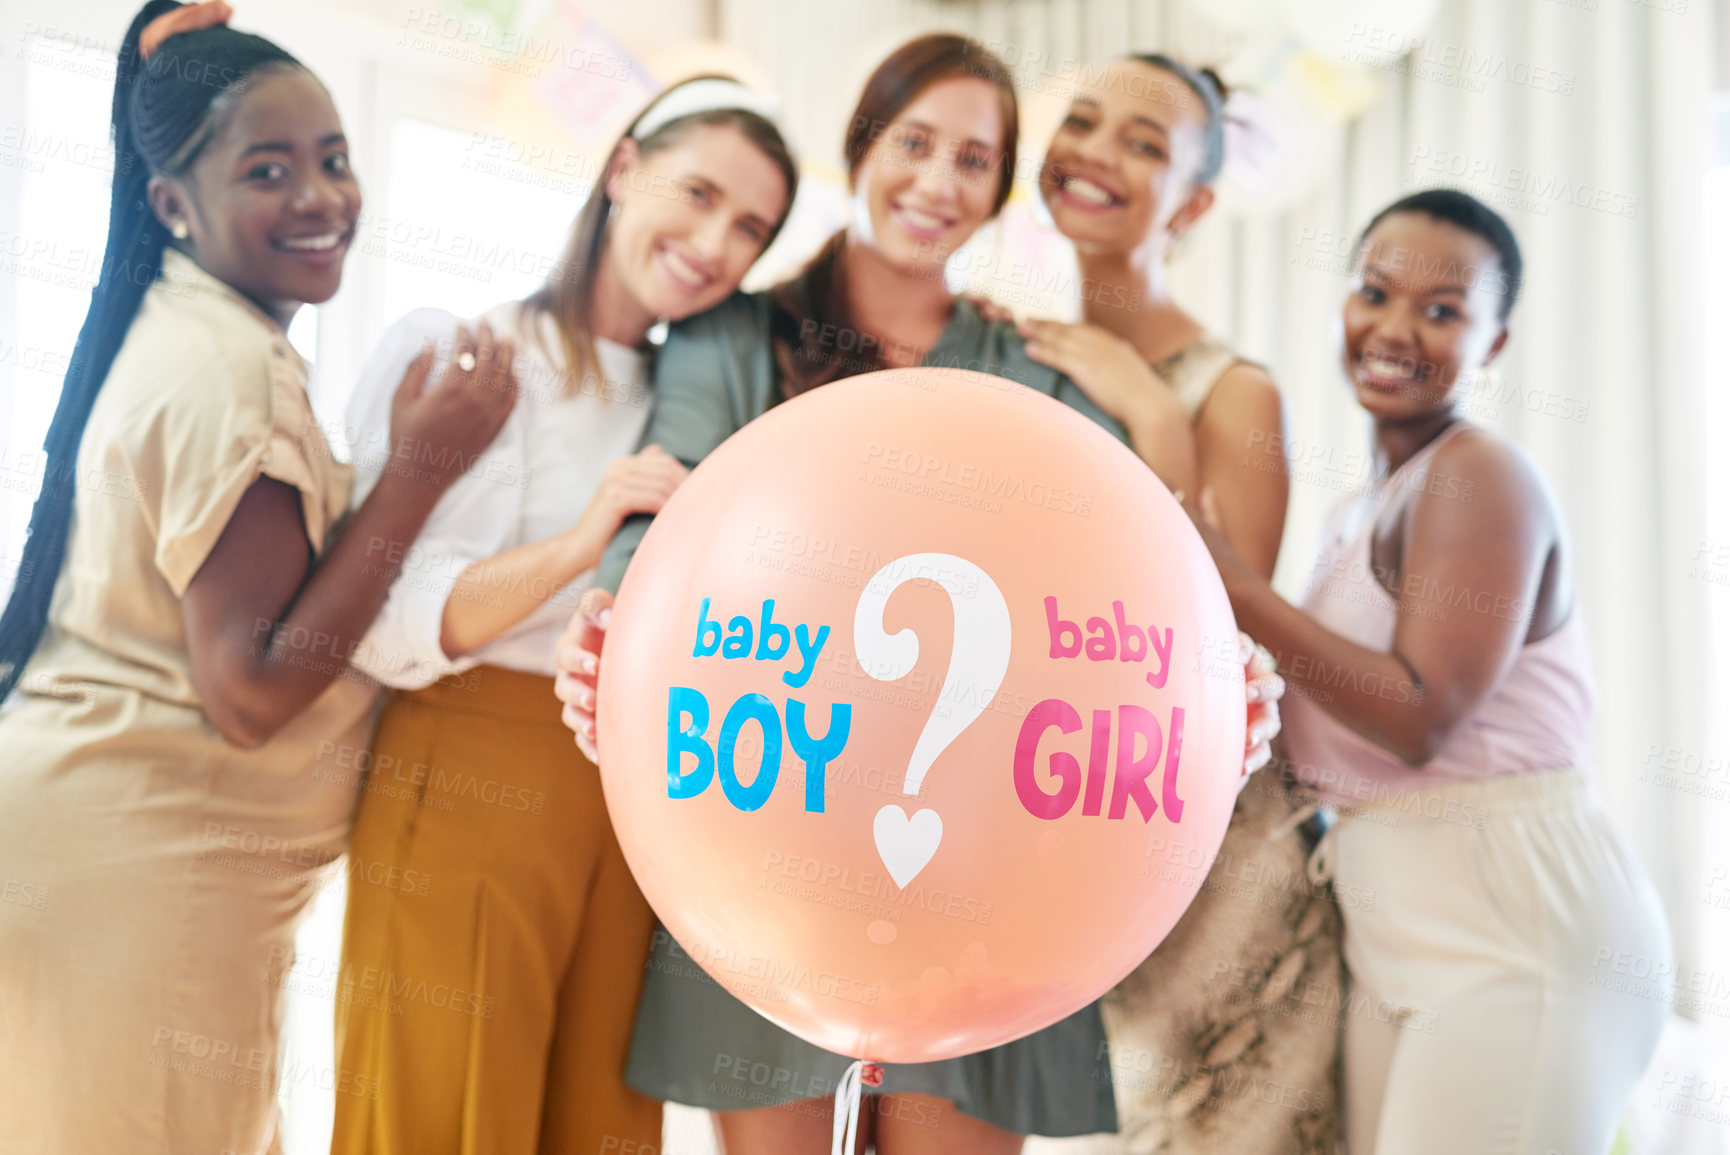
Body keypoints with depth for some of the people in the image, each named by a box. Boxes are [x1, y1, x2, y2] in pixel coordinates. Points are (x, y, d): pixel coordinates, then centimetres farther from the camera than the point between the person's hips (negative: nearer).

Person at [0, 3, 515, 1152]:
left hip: (100, 817, 10)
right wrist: (423, 468, -23)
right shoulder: (231, 370, -20)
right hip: (143, 854, -10)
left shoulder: (177, 330, 10)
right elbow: (251, 693, -23)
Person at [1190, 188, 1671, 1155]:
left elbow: (1420, 716, -18)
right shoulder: (1367, 505, 16)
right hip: (1395, 925, 8)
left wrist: (1242, 592, -18)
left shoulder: (1481, 475, -10)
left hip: (1510, 925, -8)